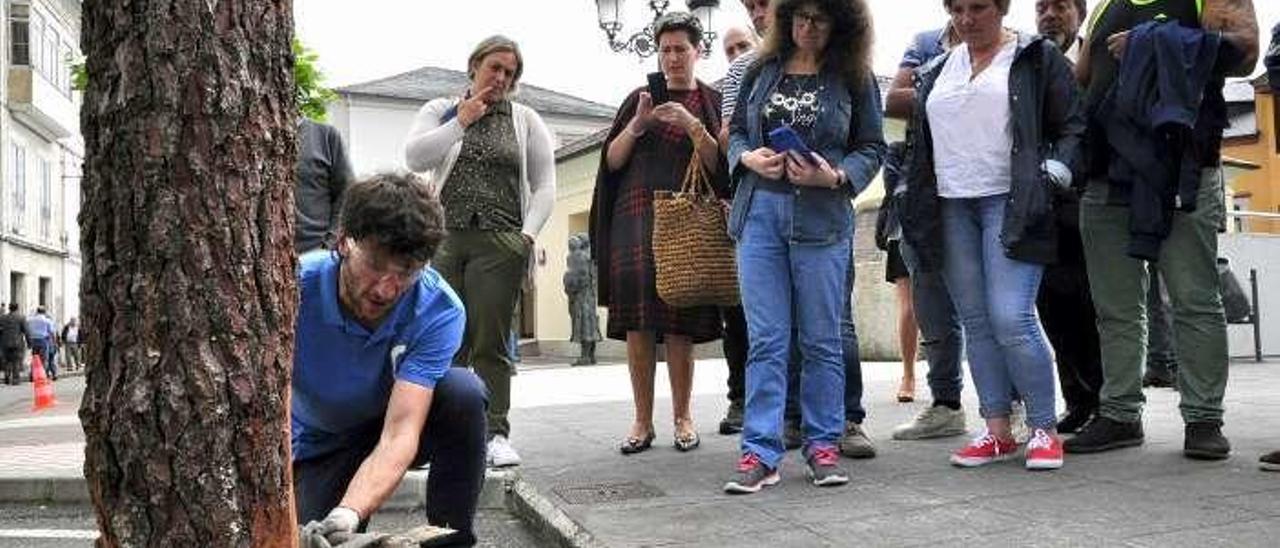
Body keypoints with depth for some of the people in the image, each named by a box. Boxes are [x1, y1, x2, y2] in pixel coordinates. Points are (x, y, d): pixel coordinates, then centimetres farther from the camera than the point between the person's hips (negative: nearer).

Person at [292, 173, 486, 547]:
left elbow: (399, 433, -35)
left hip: (399, 423, 0)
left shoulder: (439, 311, -29)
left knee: (462, 391, -31)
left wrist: (348, 513, -53)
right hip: (320, 445, 1)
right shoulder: (296, 288, -30)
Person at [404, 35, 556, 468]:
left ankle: (496, 434, -1)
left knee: (490, 342, -4)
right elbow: (415, 157, -4)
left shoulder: (526, 121, 12)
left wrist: (528, 234, -3)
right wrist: (461, 122, -5)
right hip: (445, 239, 1)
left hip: (501, 242, -1)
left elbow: (544, 185, 9)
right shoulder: (441, 111, 13)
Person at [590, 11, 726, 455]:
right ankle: (642, 421, -1)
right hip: (636, 215, 2)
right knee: (638, 320, -6)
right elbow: (611, 160, 9)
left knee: (679, 323, -6)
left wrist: (692, 126, -13)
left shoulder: (711, 102, 12)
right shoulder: (639, 98, 17)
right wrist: (637, 125, -7)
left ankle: (682, 418, 5)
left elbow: (718, 165, 1)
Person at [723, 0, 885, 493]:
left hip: (822, 217, -2)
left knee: (821, 338, 4)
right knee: (765, 339, 0)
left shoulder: (854, 78, 5)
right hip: (759, 212, 2)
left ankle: (823, 446, 15)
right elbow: (736, 133, 16)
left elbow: (872, 148, 4)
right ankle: (761, 453, 3)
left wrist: (835, 176, -14)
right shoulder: (762, 71, 11)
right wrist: (749, 158, -6)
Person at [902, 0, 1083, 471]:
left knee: (1011, 319, -15)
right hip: (951, 209, 5)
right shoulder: (937, 71, 19)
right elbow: (920, 144, 22)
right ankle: (997, 432, 12)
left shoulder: (1038, 58, 5)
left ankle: (1044, 430, -1)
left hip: (1009, 204, -5)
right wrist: (915, 209, 14)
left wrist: (1051, 175, -11)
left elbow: (1072, 128, 3)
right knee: (976, 323, 5)